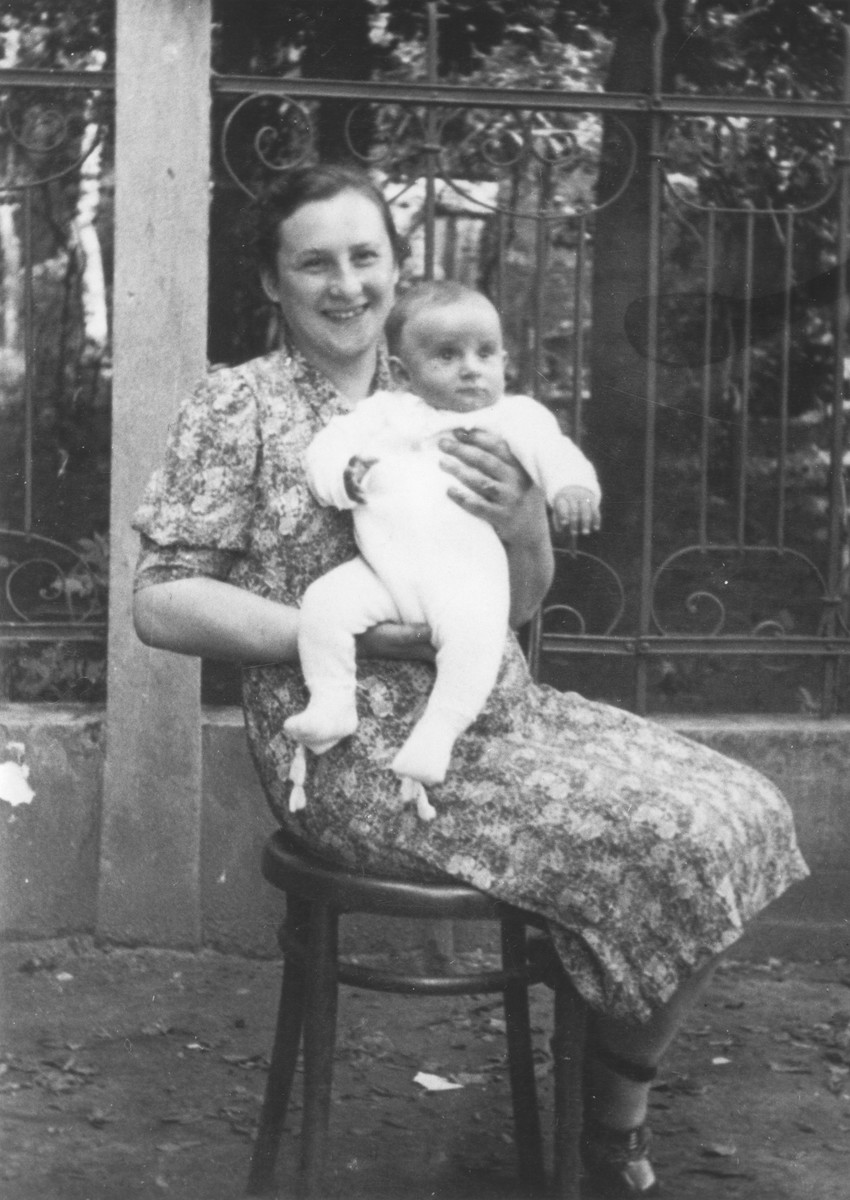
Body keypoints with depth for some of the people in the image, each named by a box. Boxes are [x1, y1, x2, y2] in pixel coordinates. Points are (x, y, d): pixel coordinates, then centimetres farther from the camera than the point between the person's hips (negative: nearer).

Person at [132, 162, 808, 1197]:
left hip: (501, 712, 7)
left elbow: (520, 605, 17)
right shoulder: (238, 406, -2)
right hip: (359, 755, -7)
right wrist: (351, 633, -18)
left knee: (744, 811, -5)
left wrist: (524, 523, -7)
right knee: (674, 844, -19)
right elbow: (160, 604, -9)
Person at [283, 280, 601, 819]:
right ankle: (331, 703, -7)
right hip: (382, 568, 2)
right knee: (325, 601, -21)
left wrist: (572, 487, -15)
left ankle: (437, 733, -26)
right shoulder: (386, 412, 23)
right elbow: (329, 446, 16)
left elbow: (552, 452, 7)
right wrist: (348, 471, -7)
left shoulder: (515, 417, 20)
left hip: (466, 570, -2)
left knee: (474, 631, -32)